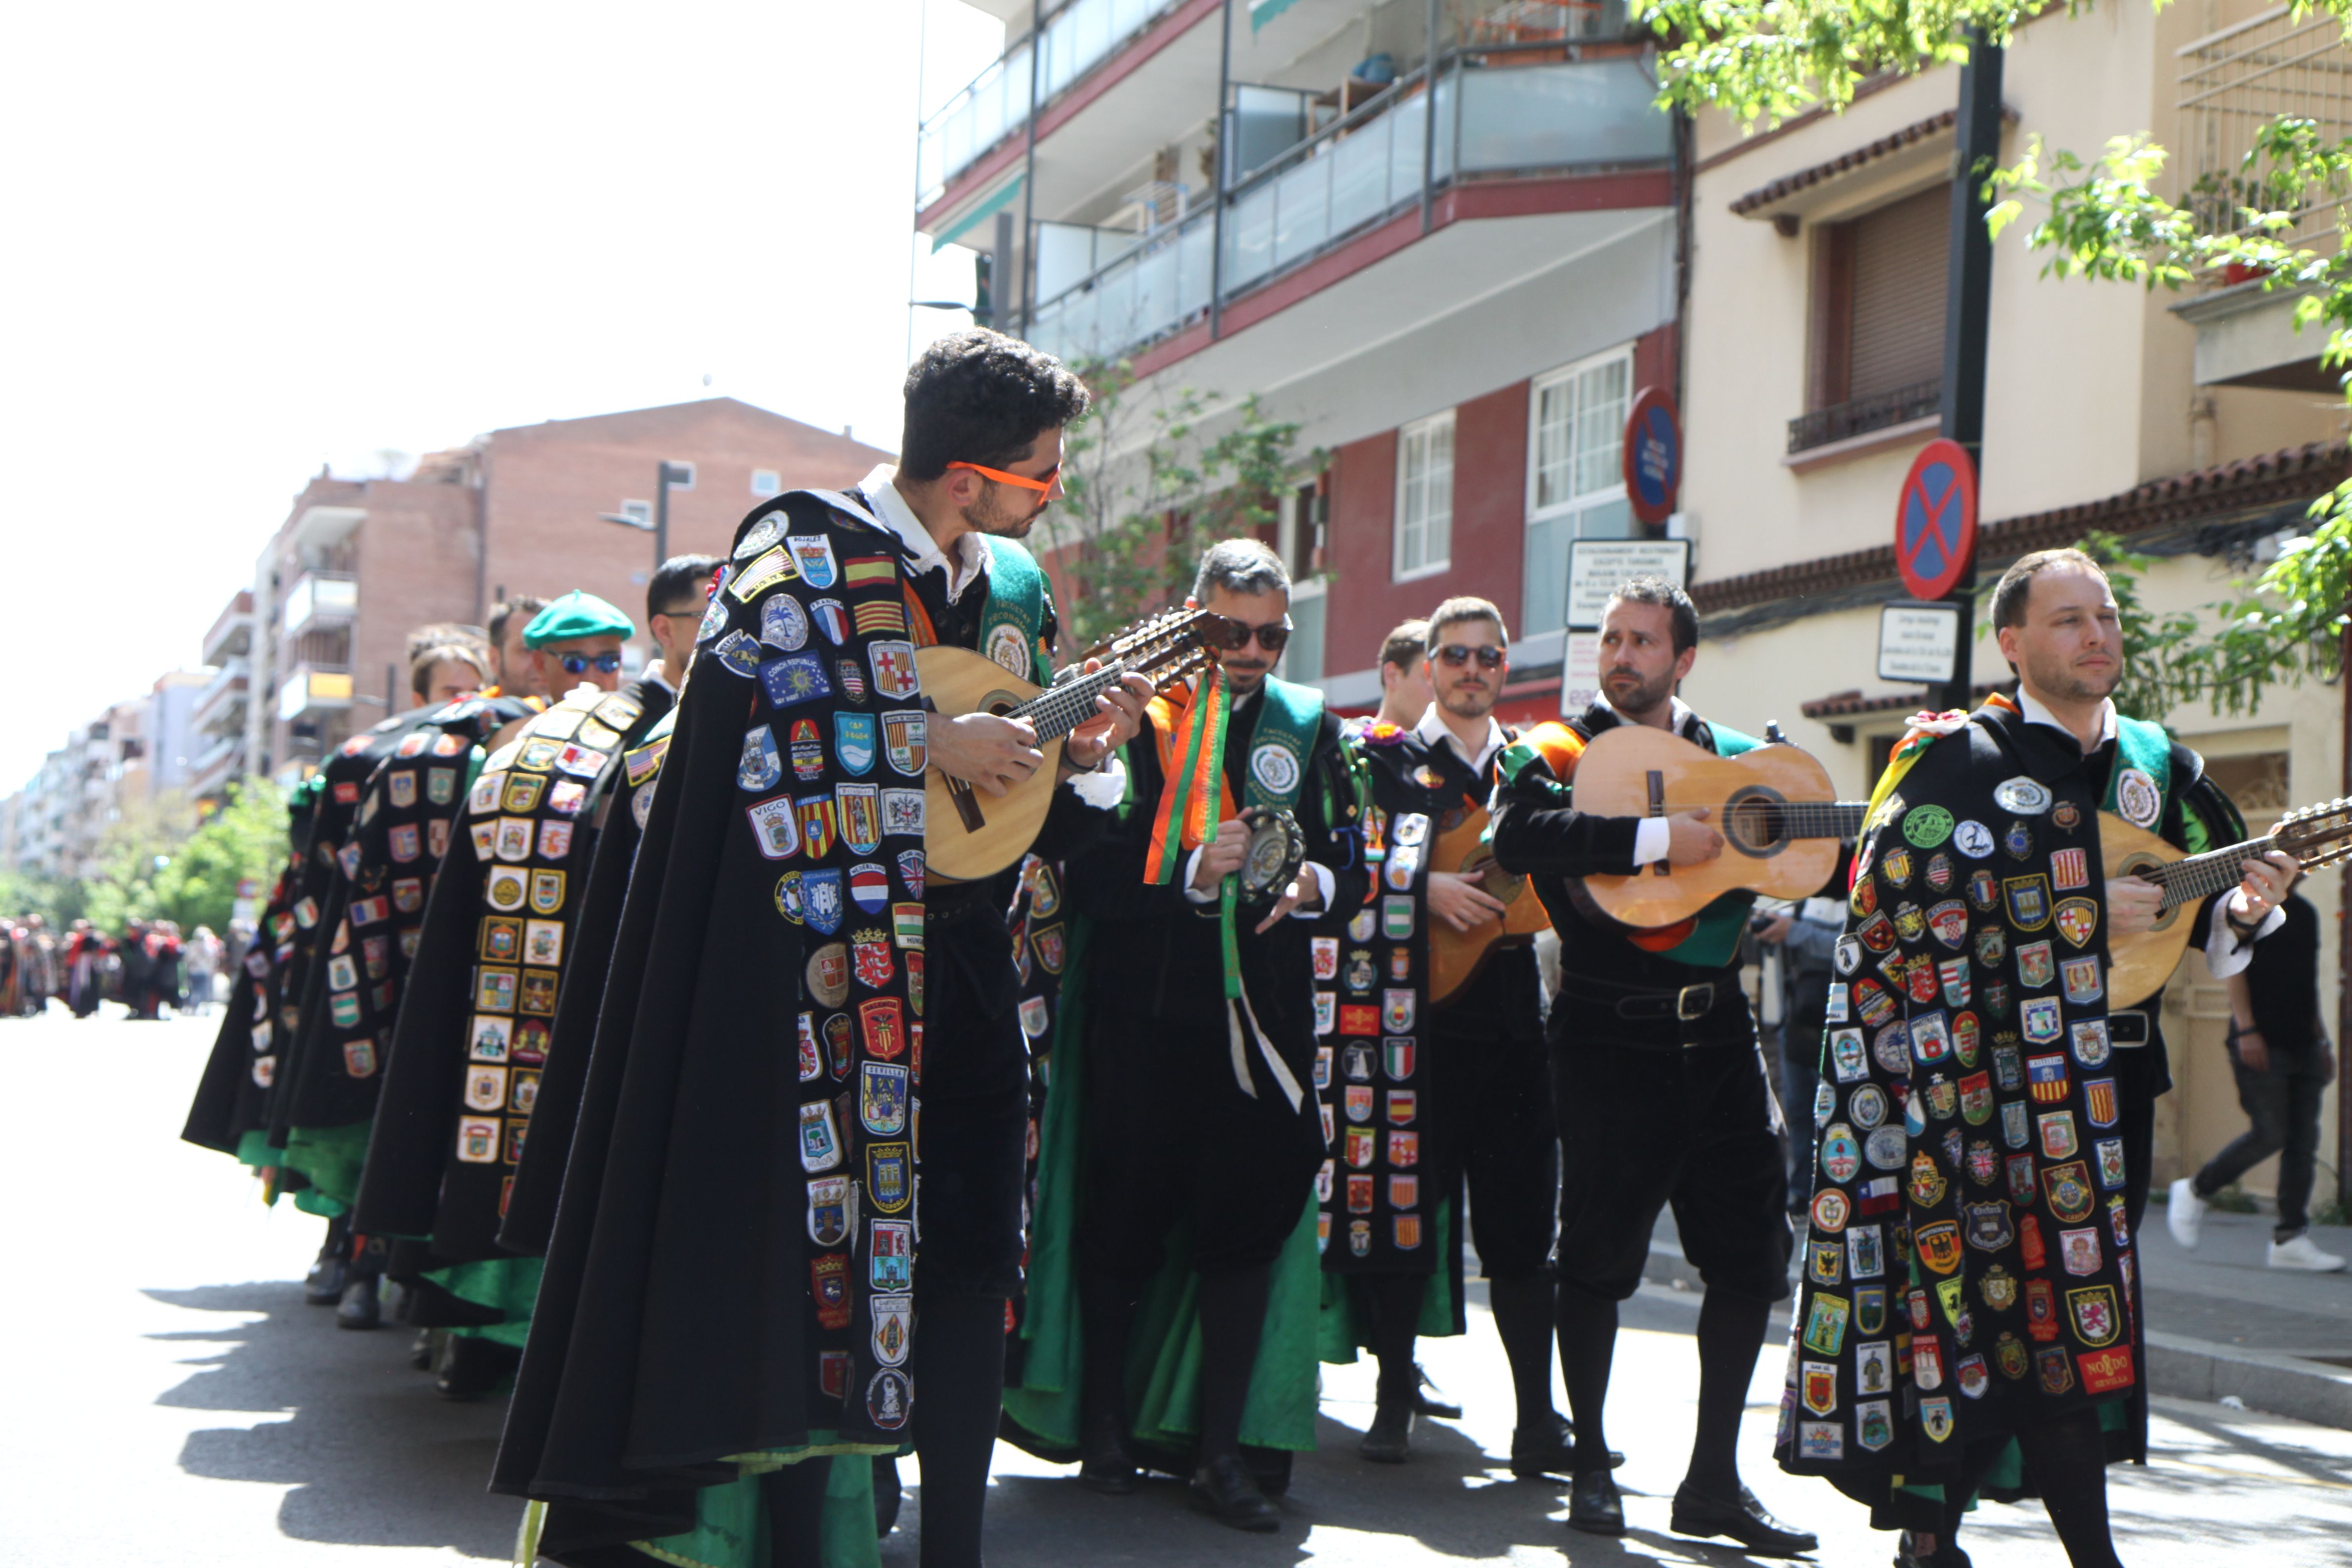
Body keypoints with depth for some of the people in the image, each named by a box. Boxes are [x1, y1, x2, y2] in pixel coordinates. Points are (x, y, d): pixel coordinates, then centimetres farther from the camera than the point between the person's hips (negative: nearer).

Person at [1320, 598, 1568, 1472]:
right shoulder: (1381, 758, 8)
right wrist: (1423, 886, -13)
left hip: (1508, 1016, 2)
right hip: (1407, 1016, -2)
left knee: (1521, 1224, 1)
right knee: (1399, 1207, 0)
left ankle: (1538, 1415, 6)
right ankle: (1395, 1397, 14)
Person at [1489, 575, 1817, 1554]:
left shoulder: (1738, 758, 15)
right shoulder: (1558, 753, 1)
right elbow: (1519, 837, -20)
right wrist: (1658, 838, -25)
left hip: (1717, 1027, 4)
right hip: (1611, 1032, -4)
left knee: (1752, 1249, 4)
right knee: (1600, 1252, 0)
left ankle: (1714, 1483, 13)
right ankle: (1590, 1466, 15)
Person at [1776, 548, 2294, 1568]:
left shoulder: (2158, 767, 14)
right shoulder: (1953, 758, -2)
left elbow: (2203, 927, 17)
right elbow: (1902, 900, -13)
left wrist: (2242, 912, -8)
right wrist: (2073, 914, -14)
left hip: (2102, 1091, 5)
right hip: (1974, 1089, -5)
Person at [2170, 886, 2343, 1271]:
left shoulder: (2305, 912, 18)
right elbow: (2235, 967, -12)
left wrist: (2323, 1042, 19)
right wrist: (2247, 1029, -20)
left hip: (2303, 1046, 7)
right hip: (2260, 1045, -7)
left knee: (2304, 1141, 1)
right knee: (2270, 1134, -10)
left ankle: (2290, 1238, 3)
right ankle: (2194, 1192, 9)